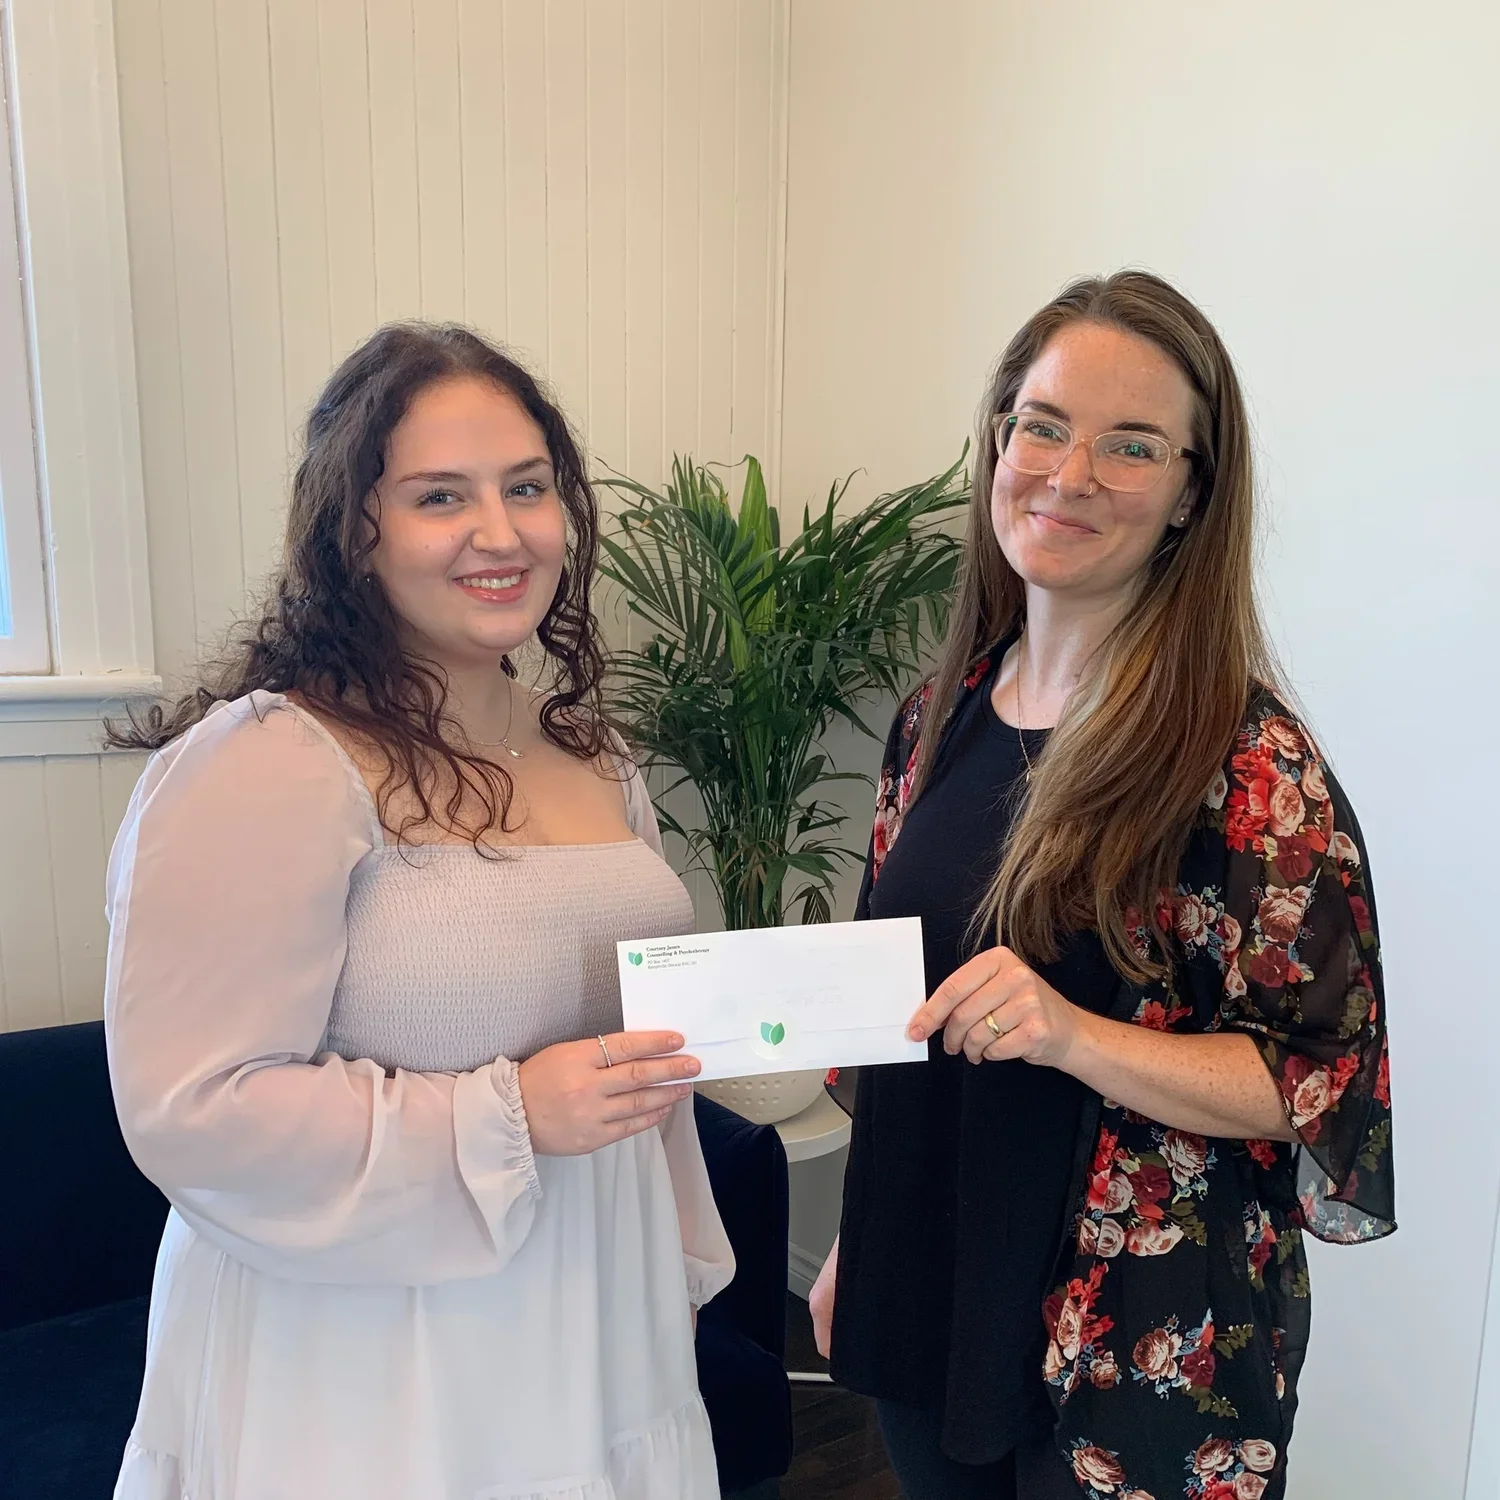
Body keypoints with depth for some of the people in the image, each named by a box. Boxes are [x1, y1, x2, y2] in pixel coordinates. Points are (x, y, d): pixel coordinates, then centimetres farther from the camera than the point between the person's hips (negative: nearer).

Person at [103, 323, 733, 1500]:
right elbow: (191, 1111, -21)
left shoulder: (596, 762, 4)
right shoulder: (264, 765, -19)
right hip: (367, 1391, -6)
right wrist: (508, 1118, -24)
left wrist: (680, 1273, 18)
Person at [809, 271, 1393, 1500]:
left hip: (1144, 1356, -5)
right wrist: (854, 1245, 12)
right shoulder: (942, 713, -2)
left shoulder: (1251, 763, -18)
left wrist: (1075, 1036, -31)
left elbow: (1325, 1081, -15)